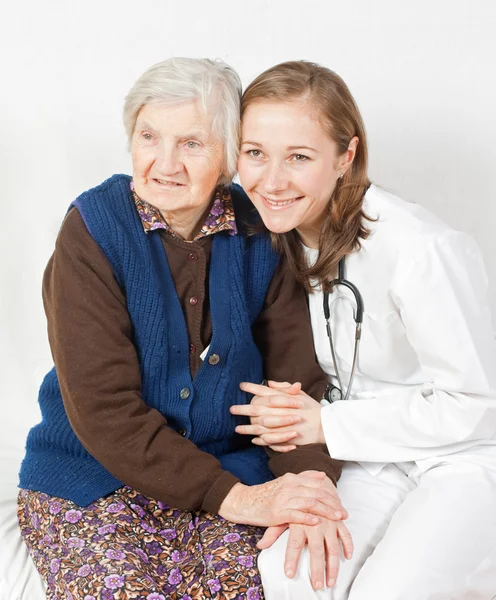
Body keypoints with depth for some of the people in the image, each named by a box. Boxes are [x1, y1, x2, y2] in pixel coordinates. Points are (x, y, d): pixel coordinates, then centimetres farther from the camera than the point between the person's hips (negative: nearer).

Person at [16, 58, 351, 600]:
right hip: (91, 478, -2)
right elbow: (102, 408, -18)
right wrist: (235, 497, -25)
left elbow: (297, 376, -3)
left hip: (227, 469, 2)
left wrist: (312, 481, -24)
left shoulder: (258, 235, -3)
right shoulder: (91, 232, -12)